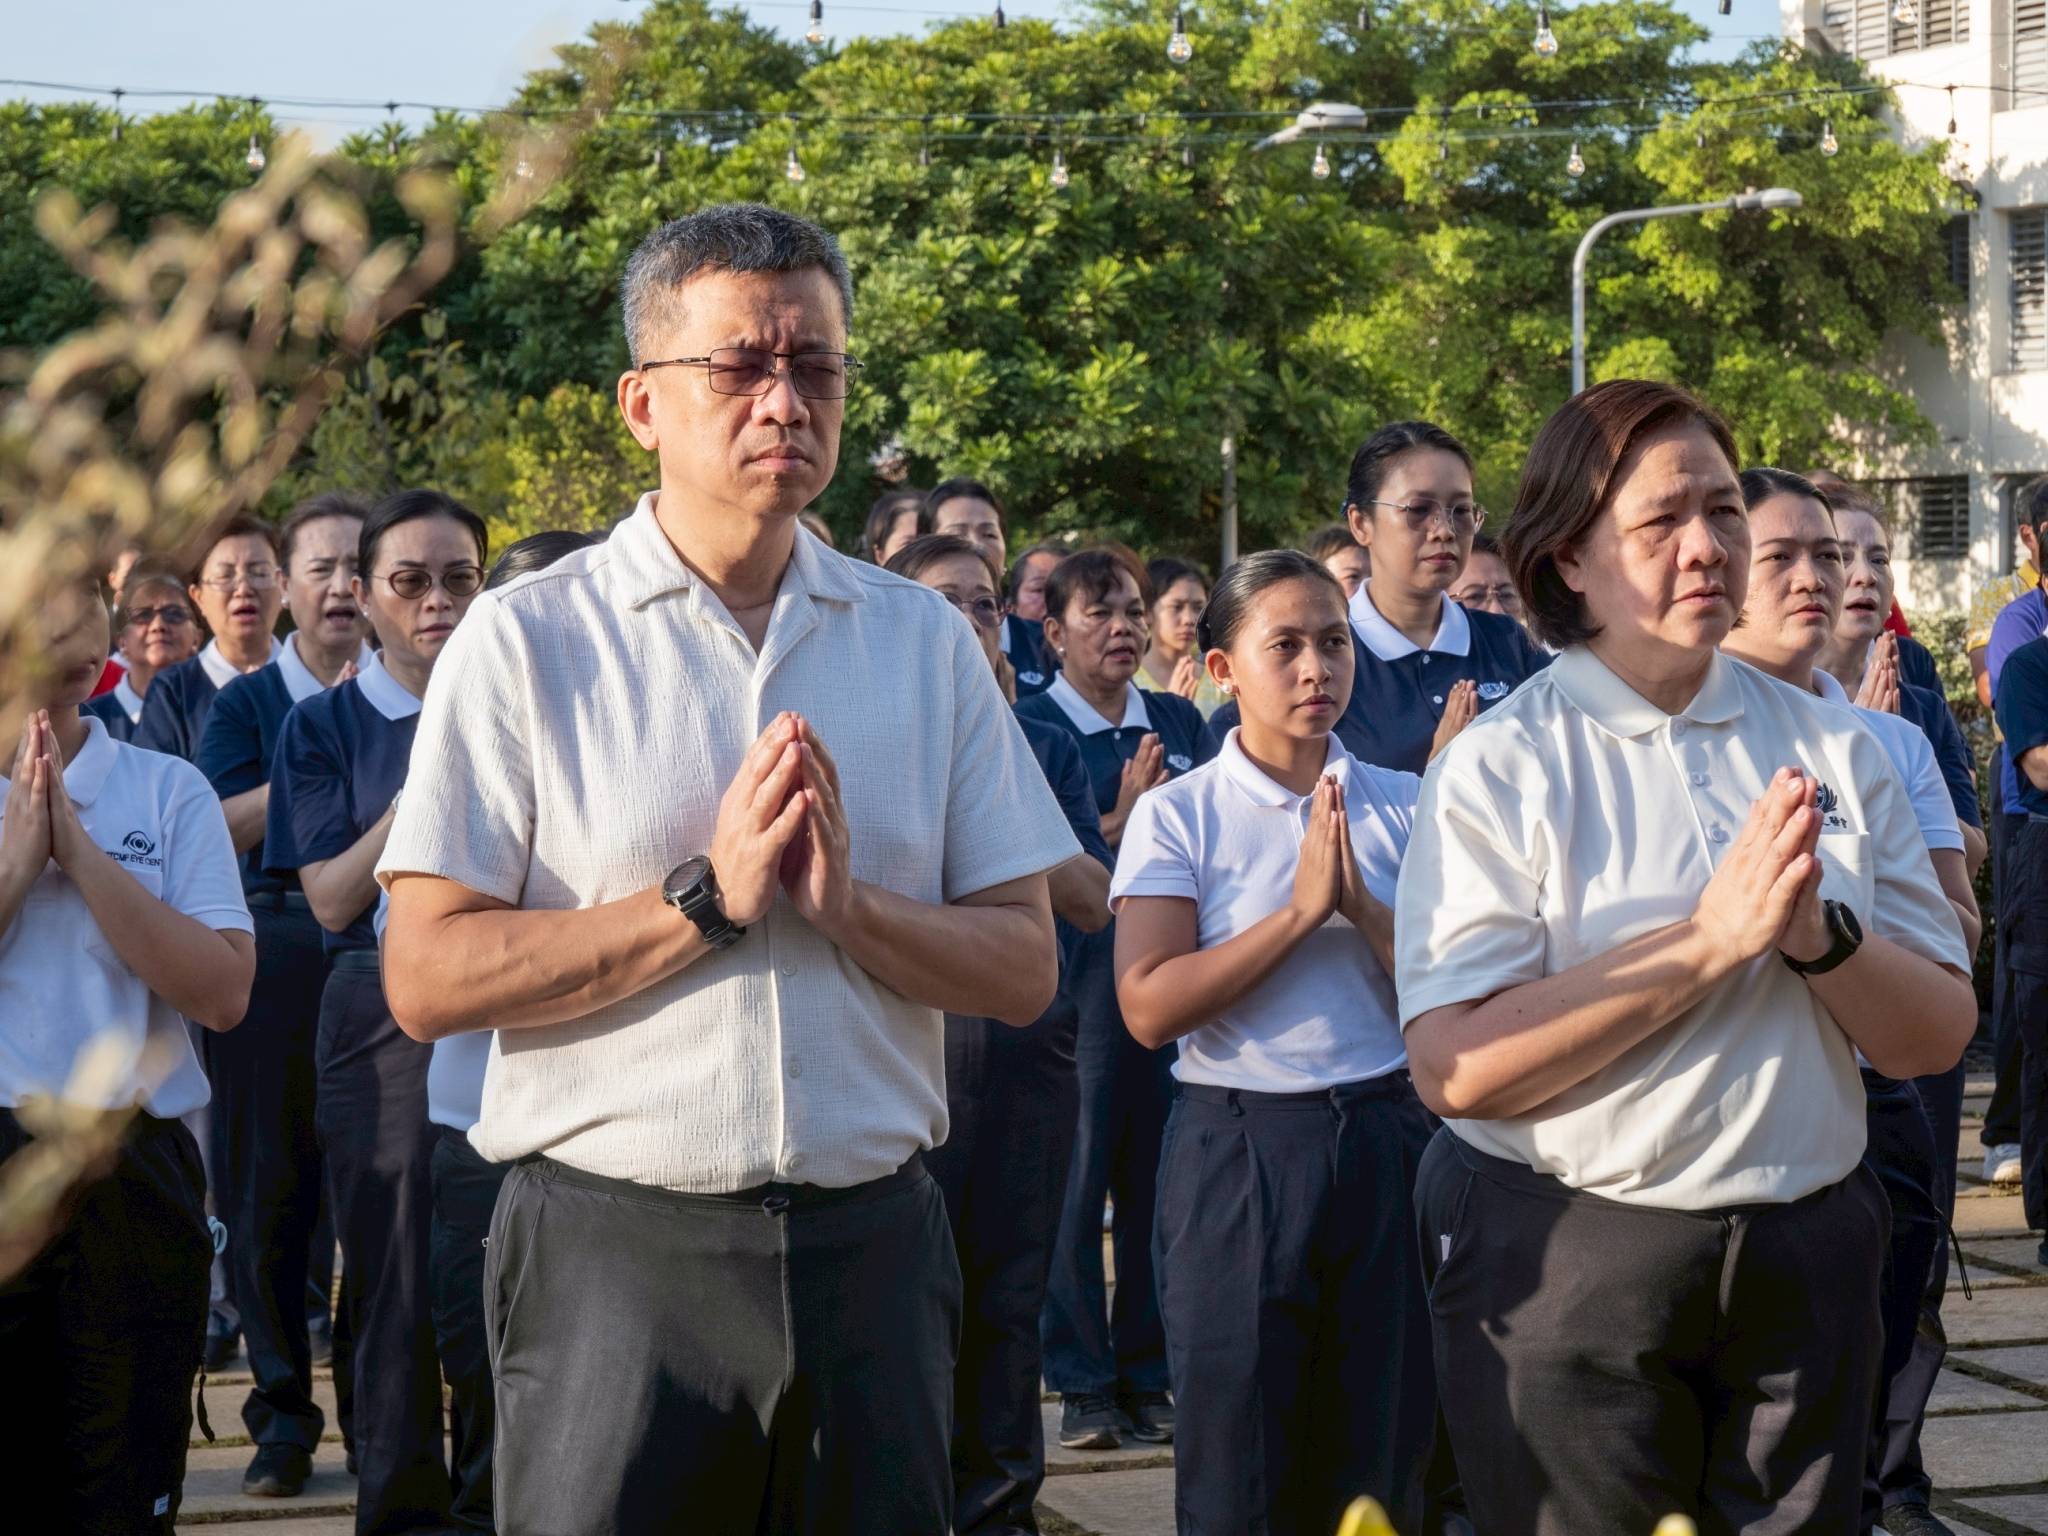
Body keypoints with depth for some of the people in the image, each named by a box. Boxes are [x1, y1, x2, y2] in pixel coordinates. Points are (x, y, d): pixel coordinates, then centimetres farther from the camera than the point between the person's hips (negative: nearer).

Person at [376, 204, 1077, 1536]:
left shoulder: (924, 641, 8)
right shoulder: (528, 641, -2)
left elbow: (1025, 967, 4)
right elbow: (428, 979, -10)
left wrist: (848, 902, -13)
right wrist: (707, 897, -15)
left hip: (872, 1248, 3)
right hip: (617, 1258, -3)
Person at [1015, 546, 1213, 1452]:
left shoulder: (1179, 722, 12)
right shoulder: (1026, 726, -2)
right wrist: (1122, 821, -16)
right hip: (1073, 975, -4)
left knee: (1159, 1177, 7)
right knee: (1074, 1180, -1)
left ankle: (1147, 1372, 16)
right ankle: (1083, 1383, 7)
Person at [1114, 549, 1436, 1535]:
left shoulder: (1402, 808, 5)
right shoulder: (1178, 814, -2)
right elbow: (1149, 1006, -14)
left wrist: (1363, 908, -15)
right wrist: (1301, 910, -16)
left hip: (1386, 1134, 2)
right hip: (1237, 1144, -2)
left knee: (1383, 1456, 9)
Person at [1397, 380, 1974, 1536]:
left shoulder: (1834, 747, 4)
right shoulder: (1502, 769, -8)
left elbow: (1938, 1038, 2)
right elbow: (1458, 1068, -19)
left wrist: (1819, 937, -18)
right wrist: (1711, 939, -22)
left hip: (1809, 1259, 4)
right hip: (1564, 1262, -4)